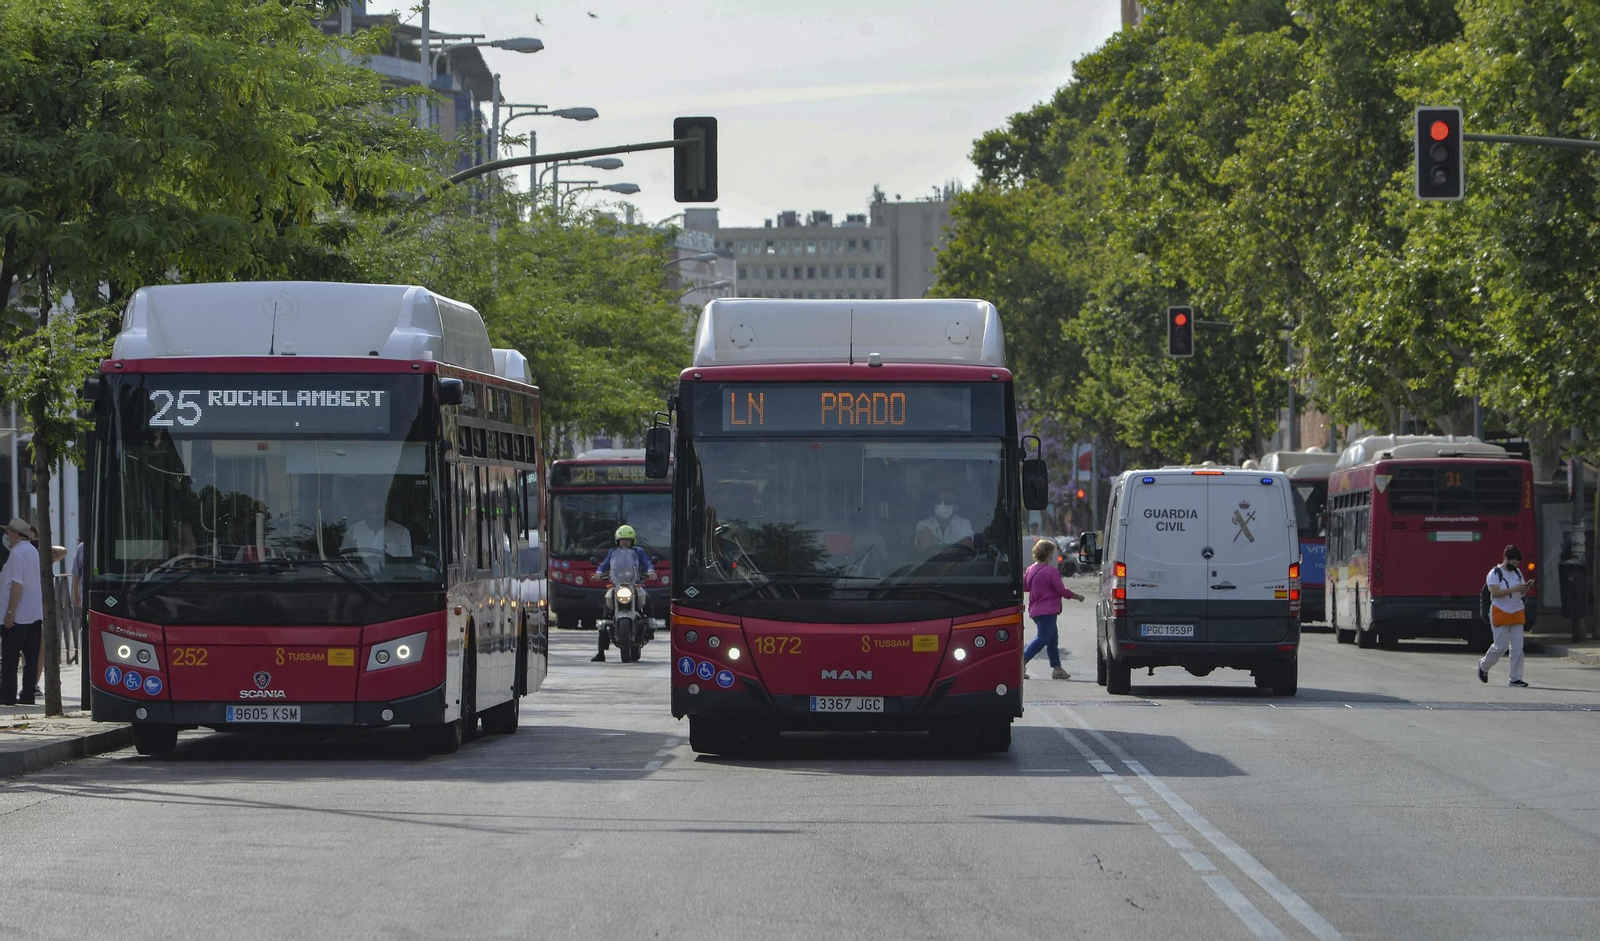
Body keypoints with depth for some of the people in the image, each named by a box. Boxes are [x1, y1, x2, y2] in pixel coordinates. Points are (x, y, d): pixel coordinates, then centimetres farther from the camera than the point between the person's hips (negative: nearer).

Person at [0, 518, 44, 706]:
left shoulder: (17, 553, -14)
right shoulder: (33, 551, 15)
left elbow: (17, 584, -20)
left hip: (17, 616, -8)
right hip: (35, 613, 8)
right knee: (31, 657, 6)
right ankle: (28, 694, 6)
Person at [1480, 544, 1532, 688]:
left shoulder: (1517, 572, 12)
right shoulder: (1495, 573, -8)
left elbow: (1522, 593, 15)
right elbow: (1495, 592, -20)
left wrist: (1526, 588, -7)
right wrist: (1513, 589, -26)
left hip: (1516, 614, 6)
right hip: (1500, 614, -6)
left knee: (1517, 648, -1)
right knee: (1501, 647, -4)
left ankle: (1515, 678, 1)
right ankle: (1484, 665, 23)